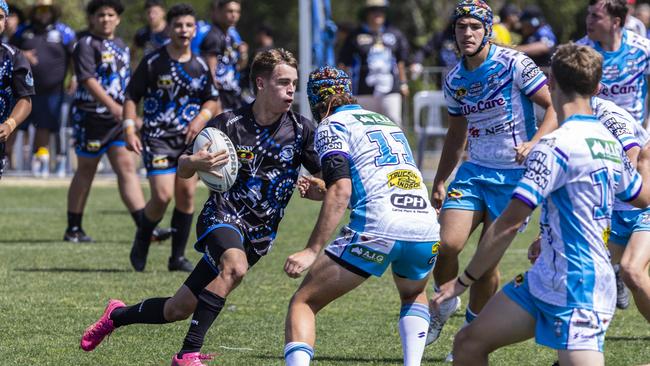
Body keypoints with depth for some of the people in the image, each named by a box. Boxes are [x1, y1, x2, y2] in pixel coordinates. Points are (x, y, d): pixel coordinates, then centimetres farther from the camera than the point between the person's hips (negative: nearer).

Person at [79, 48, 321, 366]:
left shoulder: (302, 130, -5)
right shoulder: (229, 123, -9)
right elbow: (181, 169, 0)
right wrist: (195, 163, -25)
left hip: (259, 236, 3)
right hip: (221, 217, -3)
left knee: (178, 310, 4)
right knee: (235, 265, -38)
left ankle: (118, 315, 33)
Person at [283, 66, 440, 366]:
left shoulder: (332, 125, 8)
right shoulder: (387, 121, 29)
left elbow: (340, 191, -8)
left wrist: (312, 251, -10)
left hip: (378, 228, -6)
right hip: (426, 228, 6)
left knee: (303, 302, 4)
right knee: (413, 296, 36)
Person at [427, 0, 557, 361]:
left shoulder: (514, 64, -11)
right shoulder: (454, 80, 6)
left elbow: (555, 107, -10)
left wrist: (534, 143, -25)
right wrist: (439, 182, 20)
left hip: (515, 175, -4)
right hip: (475, 170, 4)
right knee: (446, 244, -14)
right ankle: (445, 303, 15)